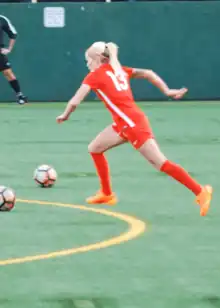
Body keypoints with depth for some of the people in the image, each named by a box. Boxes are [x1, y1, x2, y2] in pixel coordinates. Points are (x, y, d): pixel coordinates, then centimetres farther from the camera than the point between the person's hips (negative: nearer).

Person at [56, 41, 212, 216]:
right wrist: (167, 91, 10)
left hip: (132, 123, -9)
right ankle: (107, 194, 26)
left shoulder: (95, 76, -4)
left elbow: (74, 102, -6)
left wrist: (65, 116, 14)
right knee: (94, 148, 18)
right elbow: (148, 74, 13)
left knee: (161, 163, -11)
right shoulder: (119, 70, 17)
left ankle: (200, 192, -13)